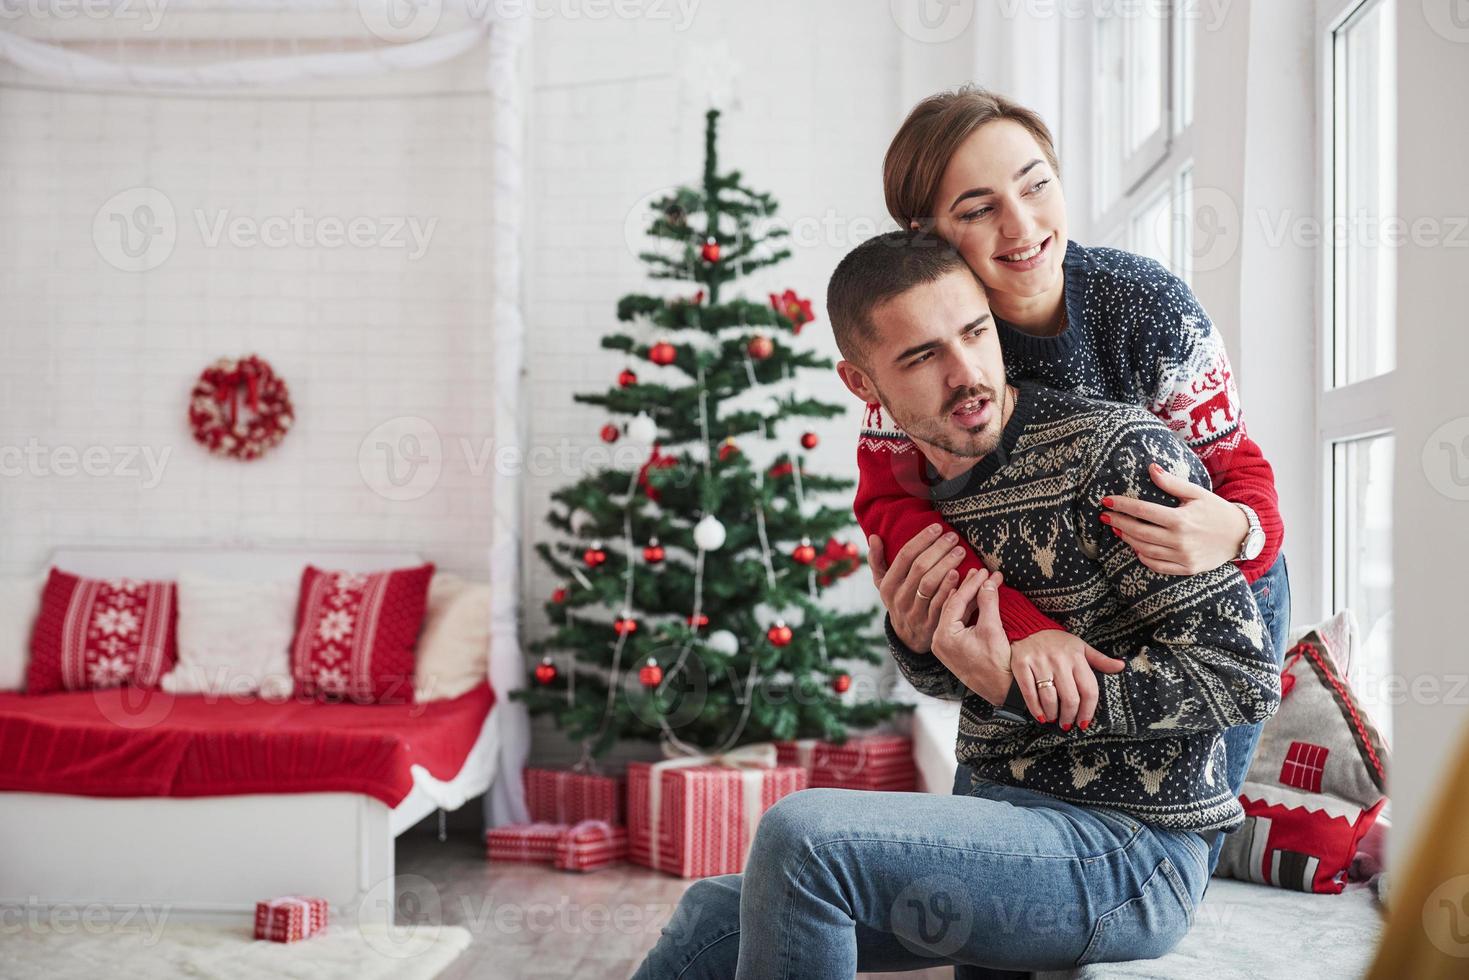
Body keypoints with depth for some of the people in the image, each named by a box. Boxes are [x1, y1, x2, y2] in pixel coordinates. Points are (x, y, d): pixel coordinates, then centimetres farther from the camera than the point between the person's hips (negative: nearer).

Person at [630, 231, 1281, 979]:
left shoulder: (1118, 449, -17)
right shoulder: (915, 487, 5)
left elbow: (1244, 677, -18)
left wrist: (1018, 691, -21)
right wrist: (913, 641, -5)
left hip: (1128, 846, -8)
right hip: (1002, 820, 8)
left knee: (801, 834, -25)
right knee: (715, 917, 9)